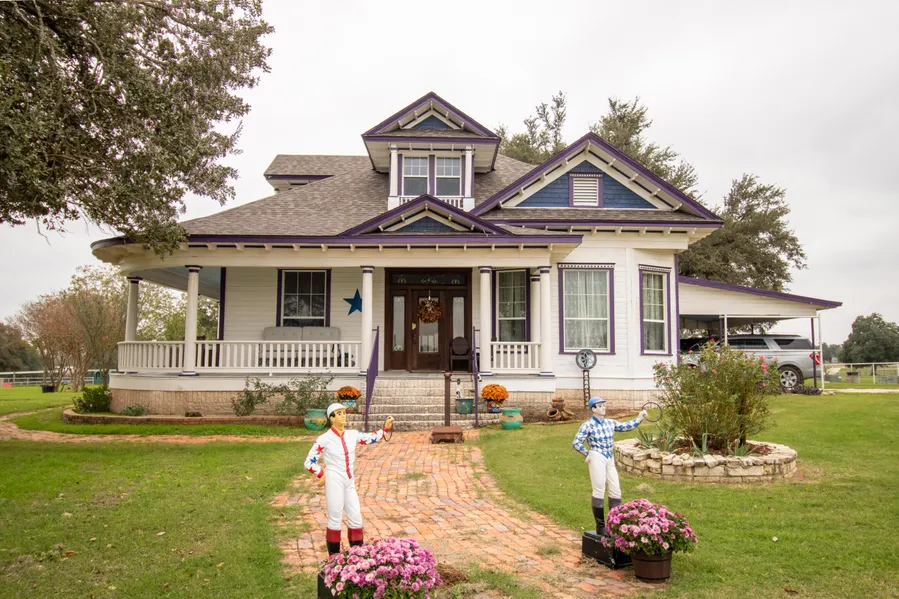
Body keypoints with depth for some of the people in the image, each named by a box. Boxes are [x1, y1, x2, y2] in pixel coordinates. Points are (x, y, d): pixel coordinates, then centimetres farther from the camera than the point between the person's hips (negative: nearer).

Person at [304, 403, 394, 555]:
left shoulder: (352, 435, 3)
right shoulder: (324, 439, -12)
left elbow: (372, 438, 12)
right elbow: (309, 462, -8)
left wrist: (386, 427, 1)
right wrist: (323, 475, -7)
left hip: (350, 483, 6)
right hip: (334, 482, -6)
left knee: (356, 518, 11)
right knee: (335, 520, 2)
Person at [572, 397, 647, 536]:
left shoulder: (610, 422, 9)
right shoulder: (588, 425, -9)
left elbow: (626, 426, 8)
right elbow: (576, 443, -9)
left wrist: (639, 419, -3)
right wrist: (587, 454, -4)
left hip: (610, 460, 7)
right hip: (597, 459, -7)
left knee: (616, 491, 9)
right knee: (599, 492, -3)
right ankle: (600, 527, 8)